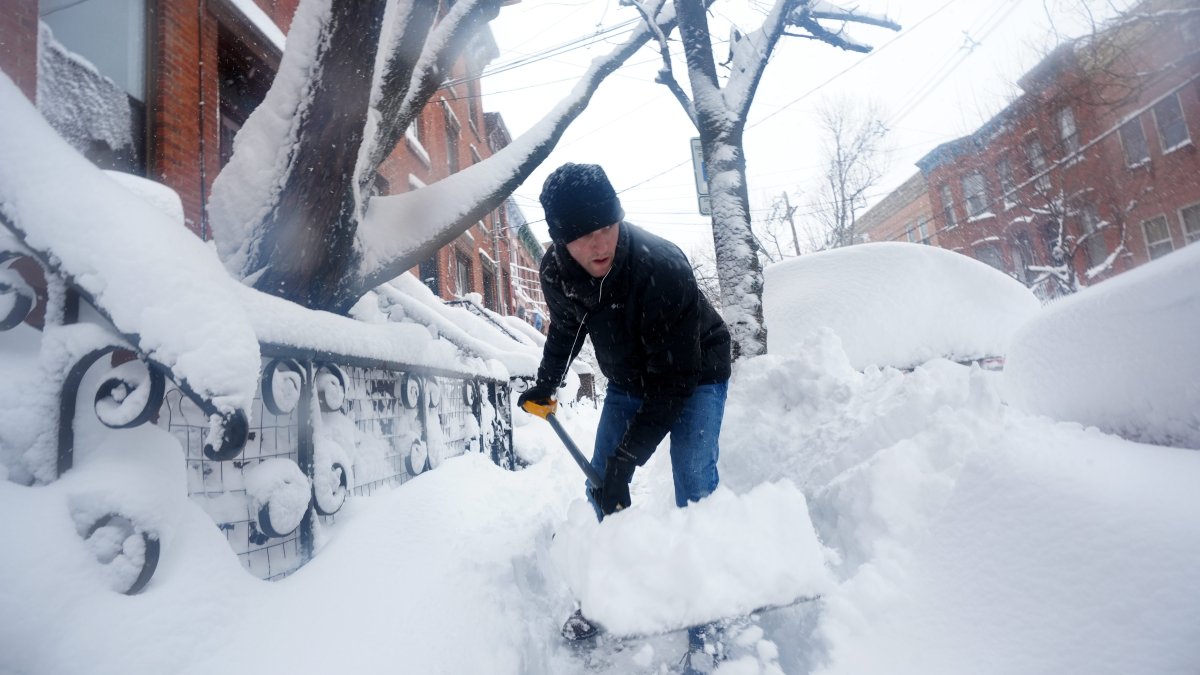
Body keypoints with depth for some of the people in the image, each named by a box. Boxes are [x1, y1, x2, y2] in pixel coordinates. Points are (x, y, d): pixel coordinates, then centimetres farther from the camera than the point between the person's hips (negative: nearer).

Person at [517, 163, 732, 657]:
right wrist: (545, 385, 11)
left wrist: (625, 459, -34)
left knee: (695, 486, -19)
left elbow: (674, 381, -34)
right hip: (628, 379, 5)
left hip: (695, 376, -5)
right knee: (601, 487, 4)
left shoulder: (663, 269, -37)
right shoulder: (555, 272, -19)